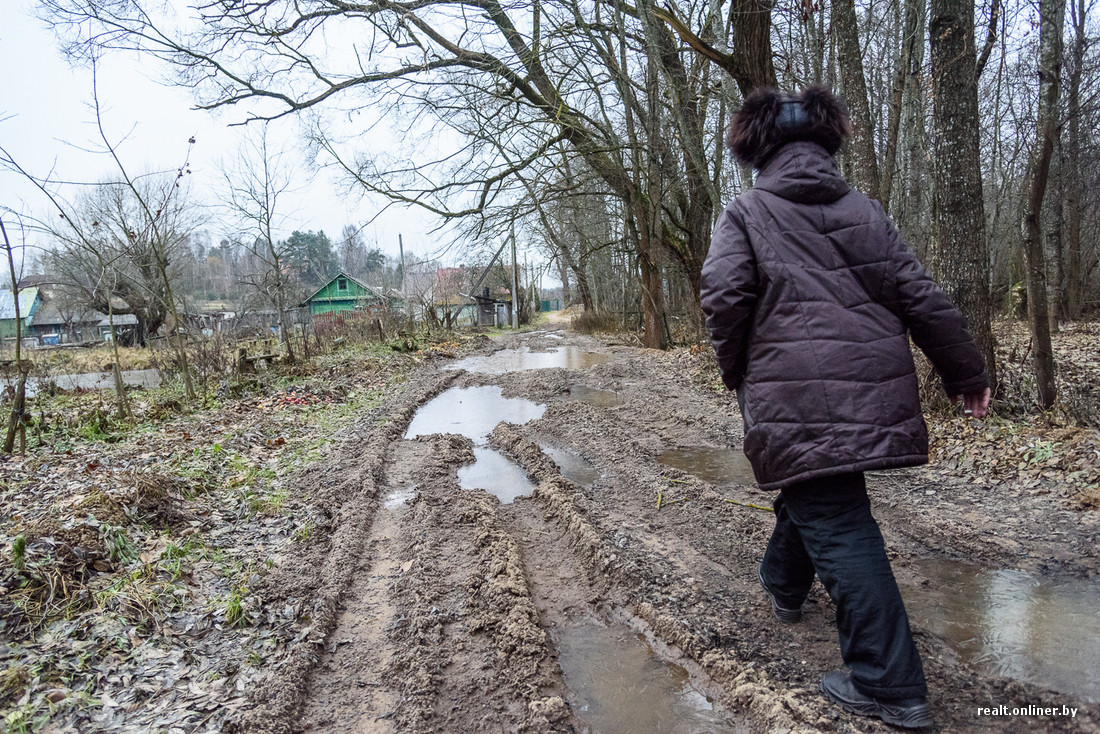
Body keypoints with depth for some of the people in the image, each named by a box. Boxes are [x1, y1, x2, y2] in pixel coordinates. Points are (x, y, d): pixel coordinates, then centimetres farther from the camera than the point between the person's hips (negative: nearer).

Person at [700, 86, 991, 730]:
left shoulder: (746, 213, 3)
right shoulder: (861, 208, 14)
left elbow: (724, 295, -12)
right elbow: (919, 295, 8)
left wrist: (737, 373, 3)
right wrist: (967, 372, 15)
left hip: (795, 392, -5)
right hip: (872, 385, 6)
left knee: (837, 524, -1)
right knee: (821, 490, 26)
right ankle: (785, 586, 48)